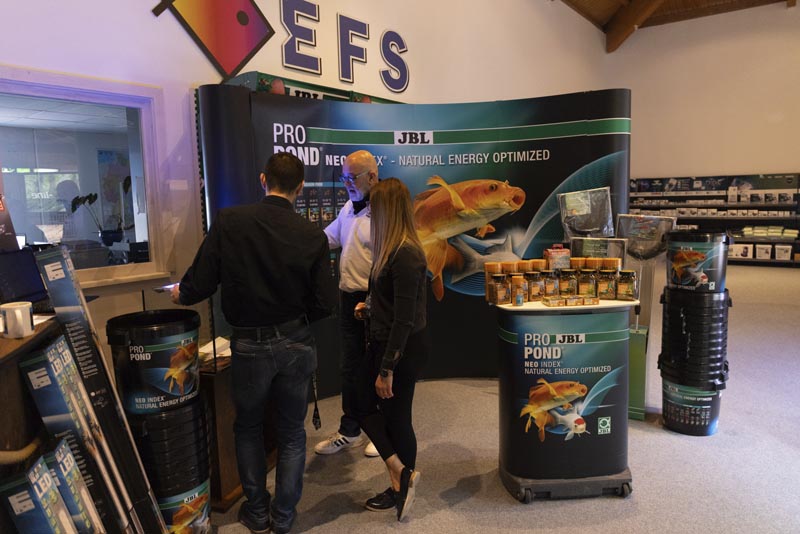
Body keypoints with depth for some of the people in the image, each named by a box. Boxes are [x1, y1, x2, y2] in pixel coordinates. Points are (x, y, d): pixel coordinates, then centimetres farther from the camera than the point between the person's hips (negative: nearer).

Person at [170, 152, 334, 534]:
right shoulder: (313, 236, -10)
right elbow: (323, 305, -8)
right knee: (292, 434, 18)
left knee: (247, 428, 23)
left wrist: (180, 294, 13)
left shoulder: (228, 222, -12)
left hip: (249, 345, 0)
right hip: (296, 345, 1)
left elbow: (200, 284, -10)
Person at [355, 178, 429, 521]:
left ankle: (402, 481, 26)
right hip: (383, 342, 10)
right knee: (365, 407, 16)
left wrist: (386, 370, -20)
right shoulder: (394, 249, 5)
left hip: (403, 349, -10)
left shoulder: (406, 255, -23)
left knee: (396, 417, 7)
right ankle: (402, 477, 26)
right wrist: (369, 308, 24)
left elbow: (404, 319, -24)